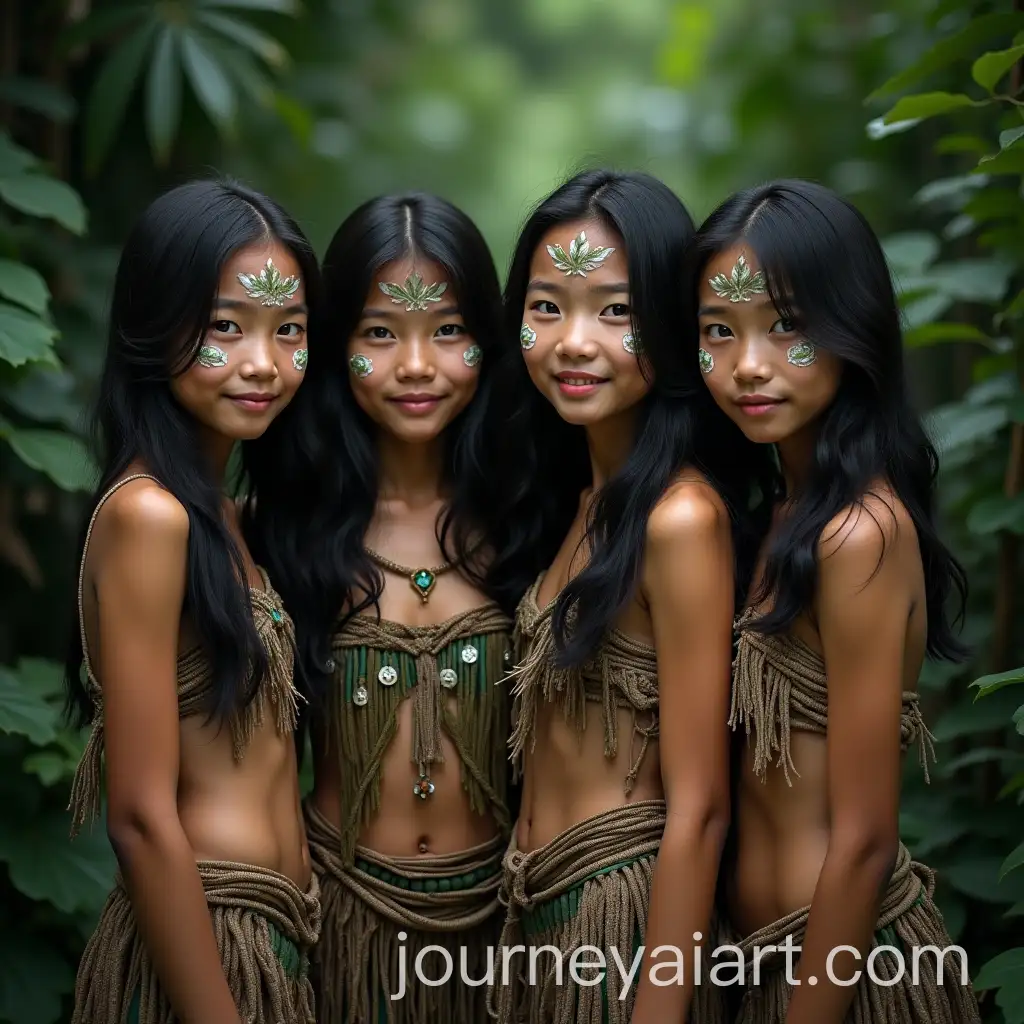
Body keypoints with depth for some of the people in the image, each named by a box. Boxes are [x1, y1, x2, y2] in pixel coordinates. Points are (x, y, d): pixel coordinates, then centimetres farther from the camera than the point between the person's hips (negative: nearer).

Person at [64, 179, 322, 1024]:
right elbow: (142, 816, -20)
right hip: (202, 944, -8)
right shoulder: (148, 514, -17)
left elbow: (248, 771, 10)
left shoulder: (223, 513, 9)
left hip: (271, 936, 8)